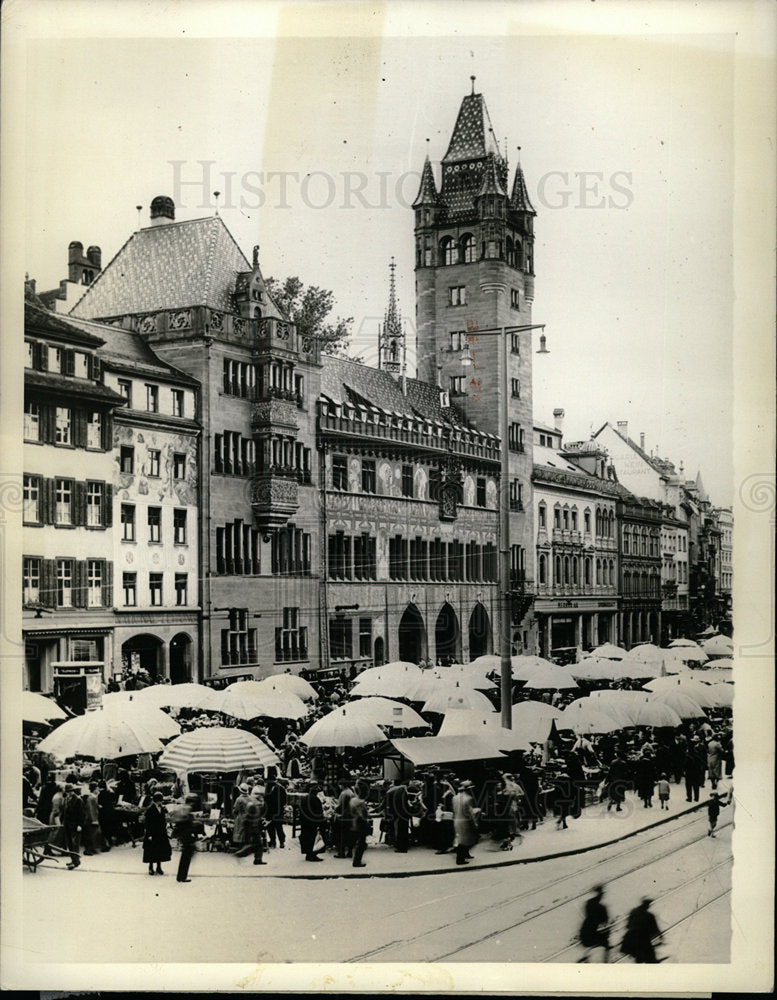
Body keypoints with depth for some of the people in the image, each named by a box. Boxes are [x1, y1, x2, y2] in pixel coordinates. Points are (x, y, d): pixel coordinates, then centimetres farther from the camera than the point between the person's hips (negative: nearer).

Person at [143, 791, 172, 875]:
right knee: (152, 851, 2)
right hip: (152, 833, -6)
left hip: (161, 834, 6)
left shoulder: (162, 809, 7)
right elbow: (148, 823, -12)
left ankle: (159, 867, 17)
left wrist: (165, 833, 11)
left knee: (161, 851, 8)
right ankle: (151, 868, 14)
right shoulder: (150, 810, -12)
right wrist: (149, 835, -16)